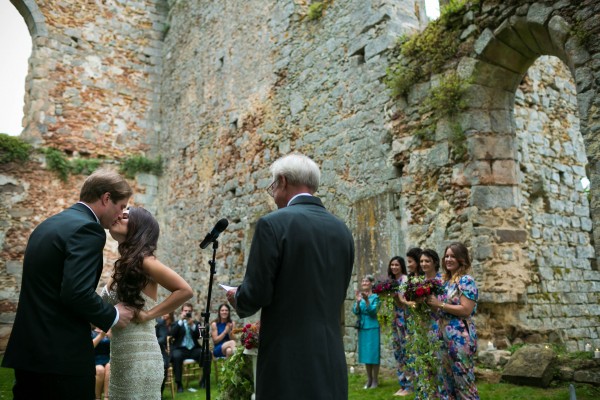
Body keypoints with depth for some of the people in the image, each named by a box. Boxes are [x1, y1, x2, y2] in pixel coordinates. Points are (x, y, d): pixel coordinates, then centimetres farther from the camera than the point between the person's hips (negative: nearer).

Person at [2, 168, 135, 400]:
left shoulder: (48, 224, 13)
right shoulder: (87, 229, -16)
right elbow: (77, 292, -25)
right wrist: (113, 316, -9)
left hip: (28, 350, 9)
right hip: (62, 355, -9)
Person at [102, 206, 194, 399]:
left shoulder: (142, 259, -12)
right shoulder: (122, 264, 10)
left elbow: (185, 290, -20)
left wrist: (148, 314, -17)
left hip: (140, 356, -7)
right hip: (120, 357, 7)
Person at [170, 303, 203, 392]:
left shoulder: (196, 323, 18)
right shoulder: (177, 323, 13)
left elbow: (198, 336, 0)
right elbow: (173, 335, -8)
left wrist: (192, 325, -14)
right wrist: (180, 321, -14)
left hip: (193, 349, 2)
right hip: (180, 349, -2)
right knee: (176, 356, -36)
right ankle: (179, 384, -25)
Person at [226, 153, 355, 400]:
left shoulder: (273, 224, -12)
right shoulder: (342, 230, 7)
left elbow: (256, 294, -13)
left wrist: (237, 299, 9)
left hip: (289, 357, -6)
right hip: (332, 358, 6)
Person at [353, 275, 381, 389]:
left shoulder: (375, 297, -6)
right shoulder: (360, 296, 7)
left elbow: (373, 311, -16)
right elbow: (355, 311, -2)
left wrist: (367, 300, -29)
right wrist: (358, 301, -20)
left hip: (372, 328, -5)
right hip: (362, 328, 5)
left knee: (373, 353, -2)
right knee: (365, 353, 9)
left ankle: (375, 380, 8)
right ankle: (369, 379, 18)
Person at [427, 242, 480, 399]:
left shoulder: (466, 280, -12)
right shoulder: (446, 280, 12)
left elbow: (466, 310, -20)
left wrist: (439, 304, -17)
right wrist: (431, 303, 1)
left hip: (460, 336, -8)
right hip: (445, 335, 8)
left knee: (463, 379, 0)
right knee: (448, 377, 15)